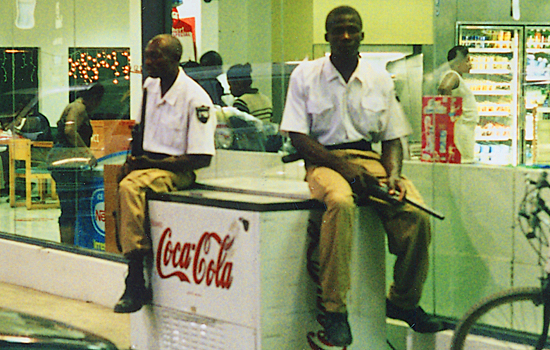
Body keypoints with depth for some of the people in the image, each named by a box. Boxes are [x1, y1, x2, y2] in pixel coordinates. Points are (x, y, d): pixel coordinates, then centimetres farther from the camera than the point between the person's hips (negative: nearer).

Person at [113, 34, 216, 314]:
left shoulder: (196, 98, -13)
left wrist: (153, 163, -18)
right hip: (146, 164, 9)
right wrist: (131, 160, 4)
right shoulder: (149, 87, 11)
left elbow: (202, 159, -15)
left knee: (131, 187, -33)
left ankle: (135, 284, -33)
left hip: (178, 171, -9)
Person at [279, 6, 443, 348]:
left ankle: (403, 301, 1)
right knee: (341, 203, -39)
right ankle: (334, 310, -35)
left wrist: (393, 174, -8)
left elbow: (392, 138, 13)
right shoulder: (305, 75, 3)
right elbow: (298, 137, -3)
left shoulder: (381, 80, 11)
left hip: (369, 159, 3)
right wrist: (343, 166, -16)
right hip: (324, 160, -3)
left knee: (416, 215, -23)